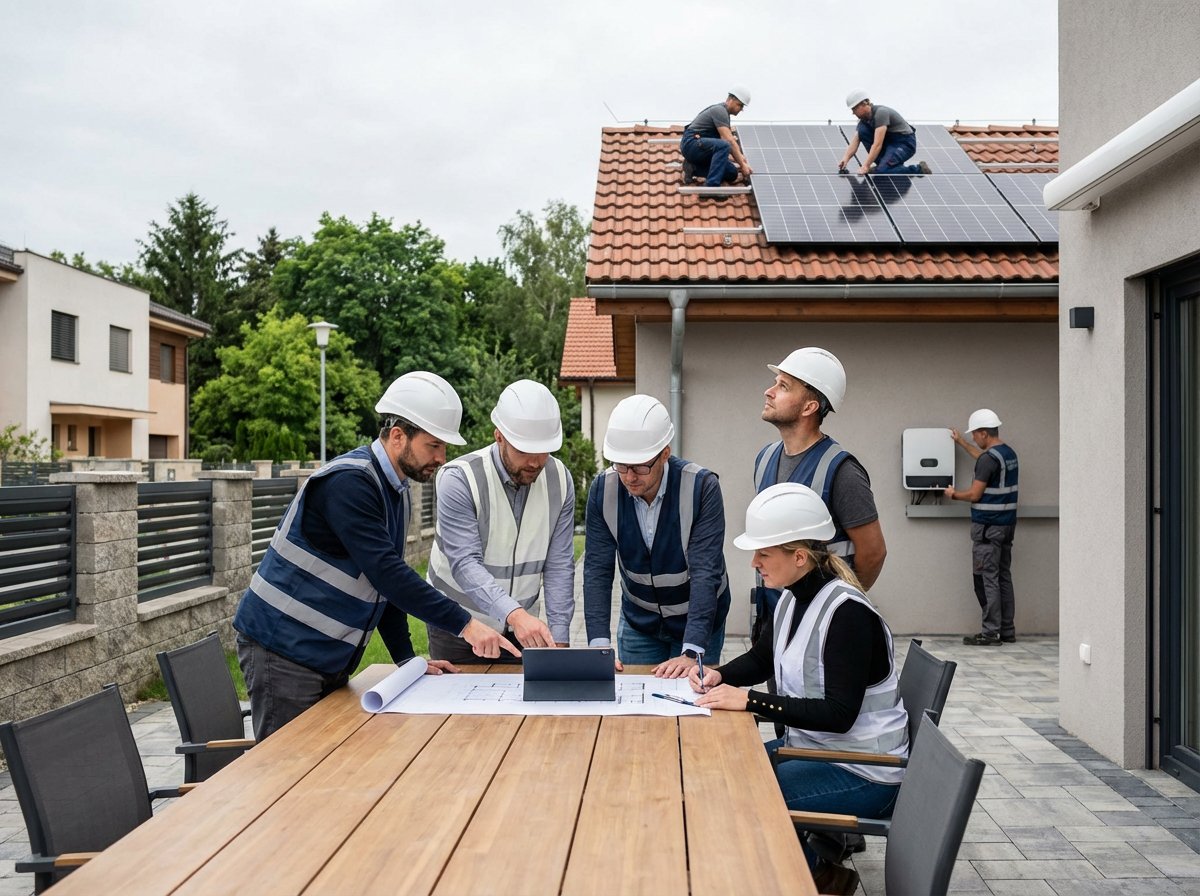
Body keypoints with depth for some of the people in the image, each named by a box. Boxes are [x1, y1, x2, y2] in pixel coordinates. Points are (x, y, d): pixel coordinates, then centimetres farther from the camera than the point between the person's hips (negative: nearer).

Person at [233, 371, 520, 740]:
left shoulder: (396, 490, 9)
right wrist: (463, 623, -29)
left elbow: (389, 579, 15)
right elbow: (383, 571, -29)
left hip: (331, 659, 9)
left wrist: (408, 658, 11)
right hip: (284, 651, -9)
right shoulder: (348, 482, -21)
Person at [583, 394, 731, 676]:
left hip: (698, 618, -2)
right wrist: (599, 645, -26)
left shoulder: (702, 487, -26)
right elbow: (597, 569, -16)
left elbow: (705, 573, -29)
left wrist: (690, 653, -36)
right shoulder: (603, 489, -16)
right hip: (638, 620, 3)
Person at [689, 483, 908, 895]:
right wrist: (718, 675, -4)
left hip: (861, 773, -9)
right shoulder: (792, 600, 2)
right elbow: (759, 661, 17)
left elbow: (839, 714, -28)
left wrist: (750, 701, -29)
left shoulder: (846, 613, -24)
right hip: (809, 748, 9)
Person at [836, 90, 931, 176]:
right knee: (862, 130, -12)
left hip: (905, 143, -8)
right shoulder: (864, 119, -2)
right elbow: (854, 143, -7)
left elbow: (877, 144, -33)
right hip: (889, 141, 8)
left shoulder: (881, 113, -27)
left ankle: (918, 169, -6)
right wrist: (845, 159, -25)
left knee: (881, 171, -28)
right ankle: (883, 164, -1)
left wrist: (865, 166, -36)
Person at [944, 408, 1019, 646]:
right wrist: (961, 442, 42)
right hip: (1007, 524, 9)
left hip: (988, 526, -9)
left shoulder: (989, 459, -17)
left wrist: (953, 494, 4)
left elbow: (974, 495, -15)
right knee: (1004, 577, 11)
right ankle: (1007, 630, 14)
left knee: (987, 579, -5)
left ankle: (990, 633, -4)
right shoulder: (1009, 454, 11)